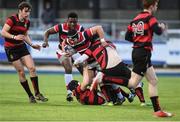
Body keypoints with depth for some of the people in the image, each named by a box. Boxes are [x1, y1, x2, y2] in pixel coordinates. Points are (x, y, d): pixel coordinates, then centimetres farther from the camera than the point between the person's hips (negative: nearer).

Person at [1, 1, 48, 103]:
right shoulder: (12, 19, -17)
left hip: (22, 46, 6)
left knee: (32, 68, -8)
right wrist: (14, 37, -32)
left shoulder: (27, 22, 3)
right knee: (21, 72, -6)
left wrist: (32, 44, 4)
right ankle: (30, 96, 4)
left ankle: (37, 94, 0)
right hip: (11, 48, -6)